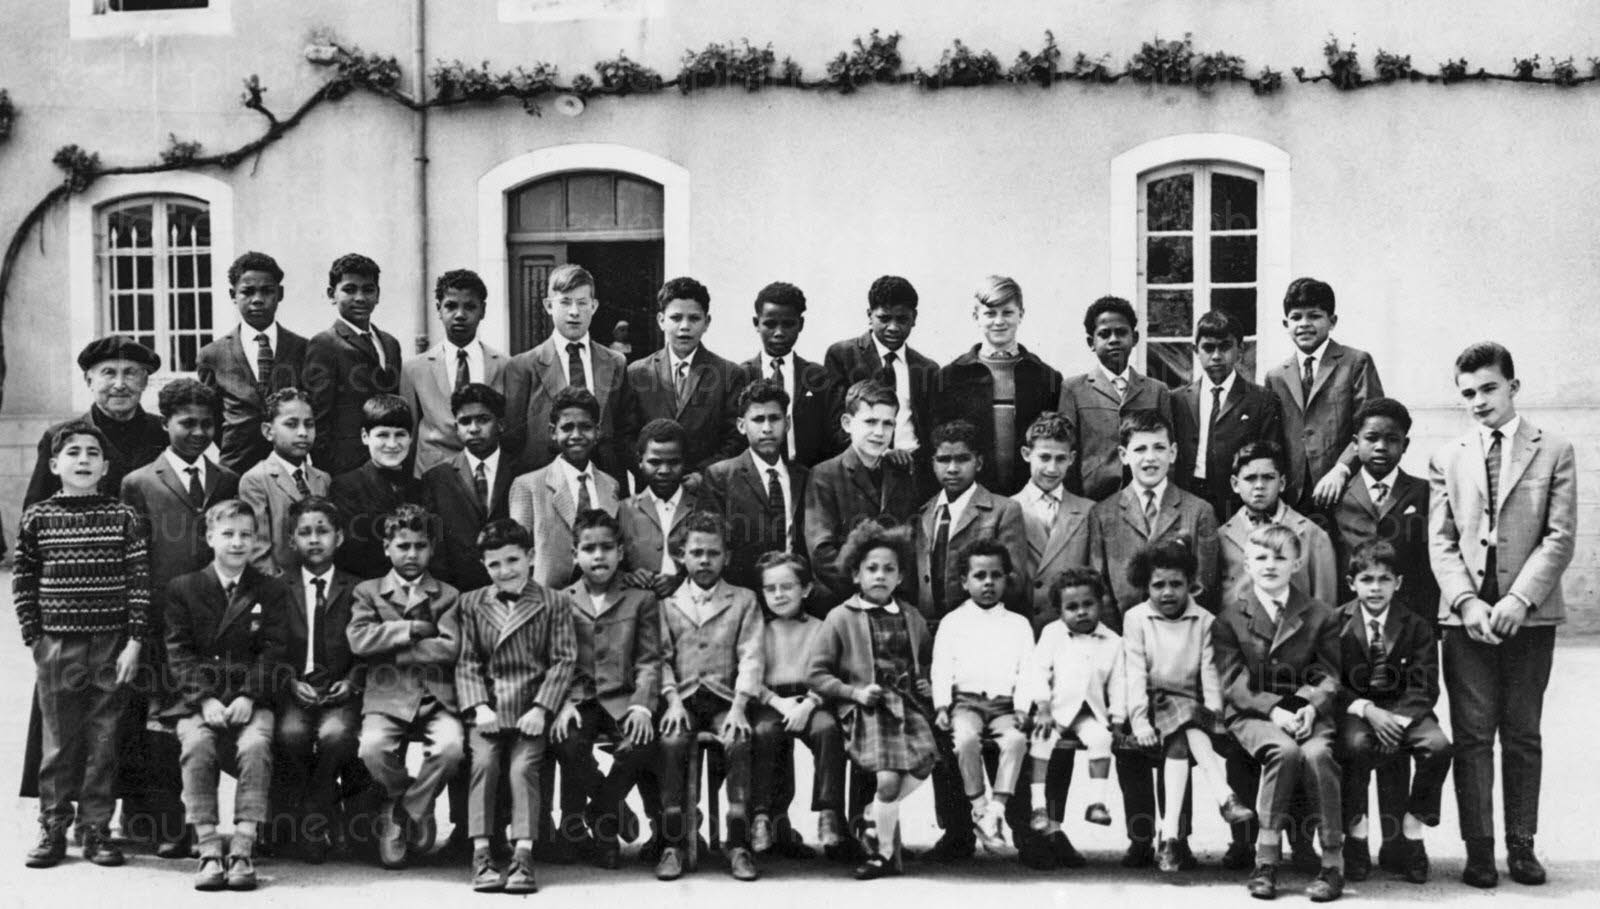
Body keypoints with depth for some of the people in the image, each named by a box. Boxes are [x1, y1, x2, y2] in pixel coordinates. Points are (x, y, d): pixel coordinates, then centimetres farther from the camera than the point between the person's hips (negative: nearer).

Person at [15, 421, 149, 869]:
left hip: (111, 645, 0)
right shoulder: (37, 518, 3)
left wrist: (134, 643, -6)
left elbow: (139, 582, 0)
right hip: (57, 645, 0)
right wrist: (34, 639, 0)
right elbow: (22, 583, 6)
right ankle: (53, 829, 15)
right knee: (58, 742, 6)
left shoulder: (122, 517, 1)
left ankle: (97, 829, 12)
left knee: (103, 742, 4)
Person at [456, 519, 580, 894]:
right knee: (484, 762, -20)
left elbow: (563, 662, 0)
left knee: (523, 767, -20)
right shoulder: (471, 604, 12)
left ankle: (523, 855, -21)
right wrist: (479, 707, -7)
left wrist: (540, 709, -11)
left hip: (531, 711, -1)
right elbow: (467, 663, 7)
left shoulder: (555, 603, 5)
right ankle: (481, 855, -18)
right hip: (488, 709, 2)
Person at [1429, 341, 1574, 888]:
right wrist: (1467, 602, -10)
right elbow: (1440, 542, 5)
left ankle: (1522, 846, 12)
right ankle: (1479, 848, 4)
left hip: (1529, 613, -1)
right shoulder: (1447, 460, 10)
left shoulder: (1554, 452, 5)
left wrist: (1519, 599, -14)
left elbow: (1560, 537, -3)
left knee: (1523, 735, 5)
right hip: (1466, 616, 1)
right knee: (1472, 735, 0)